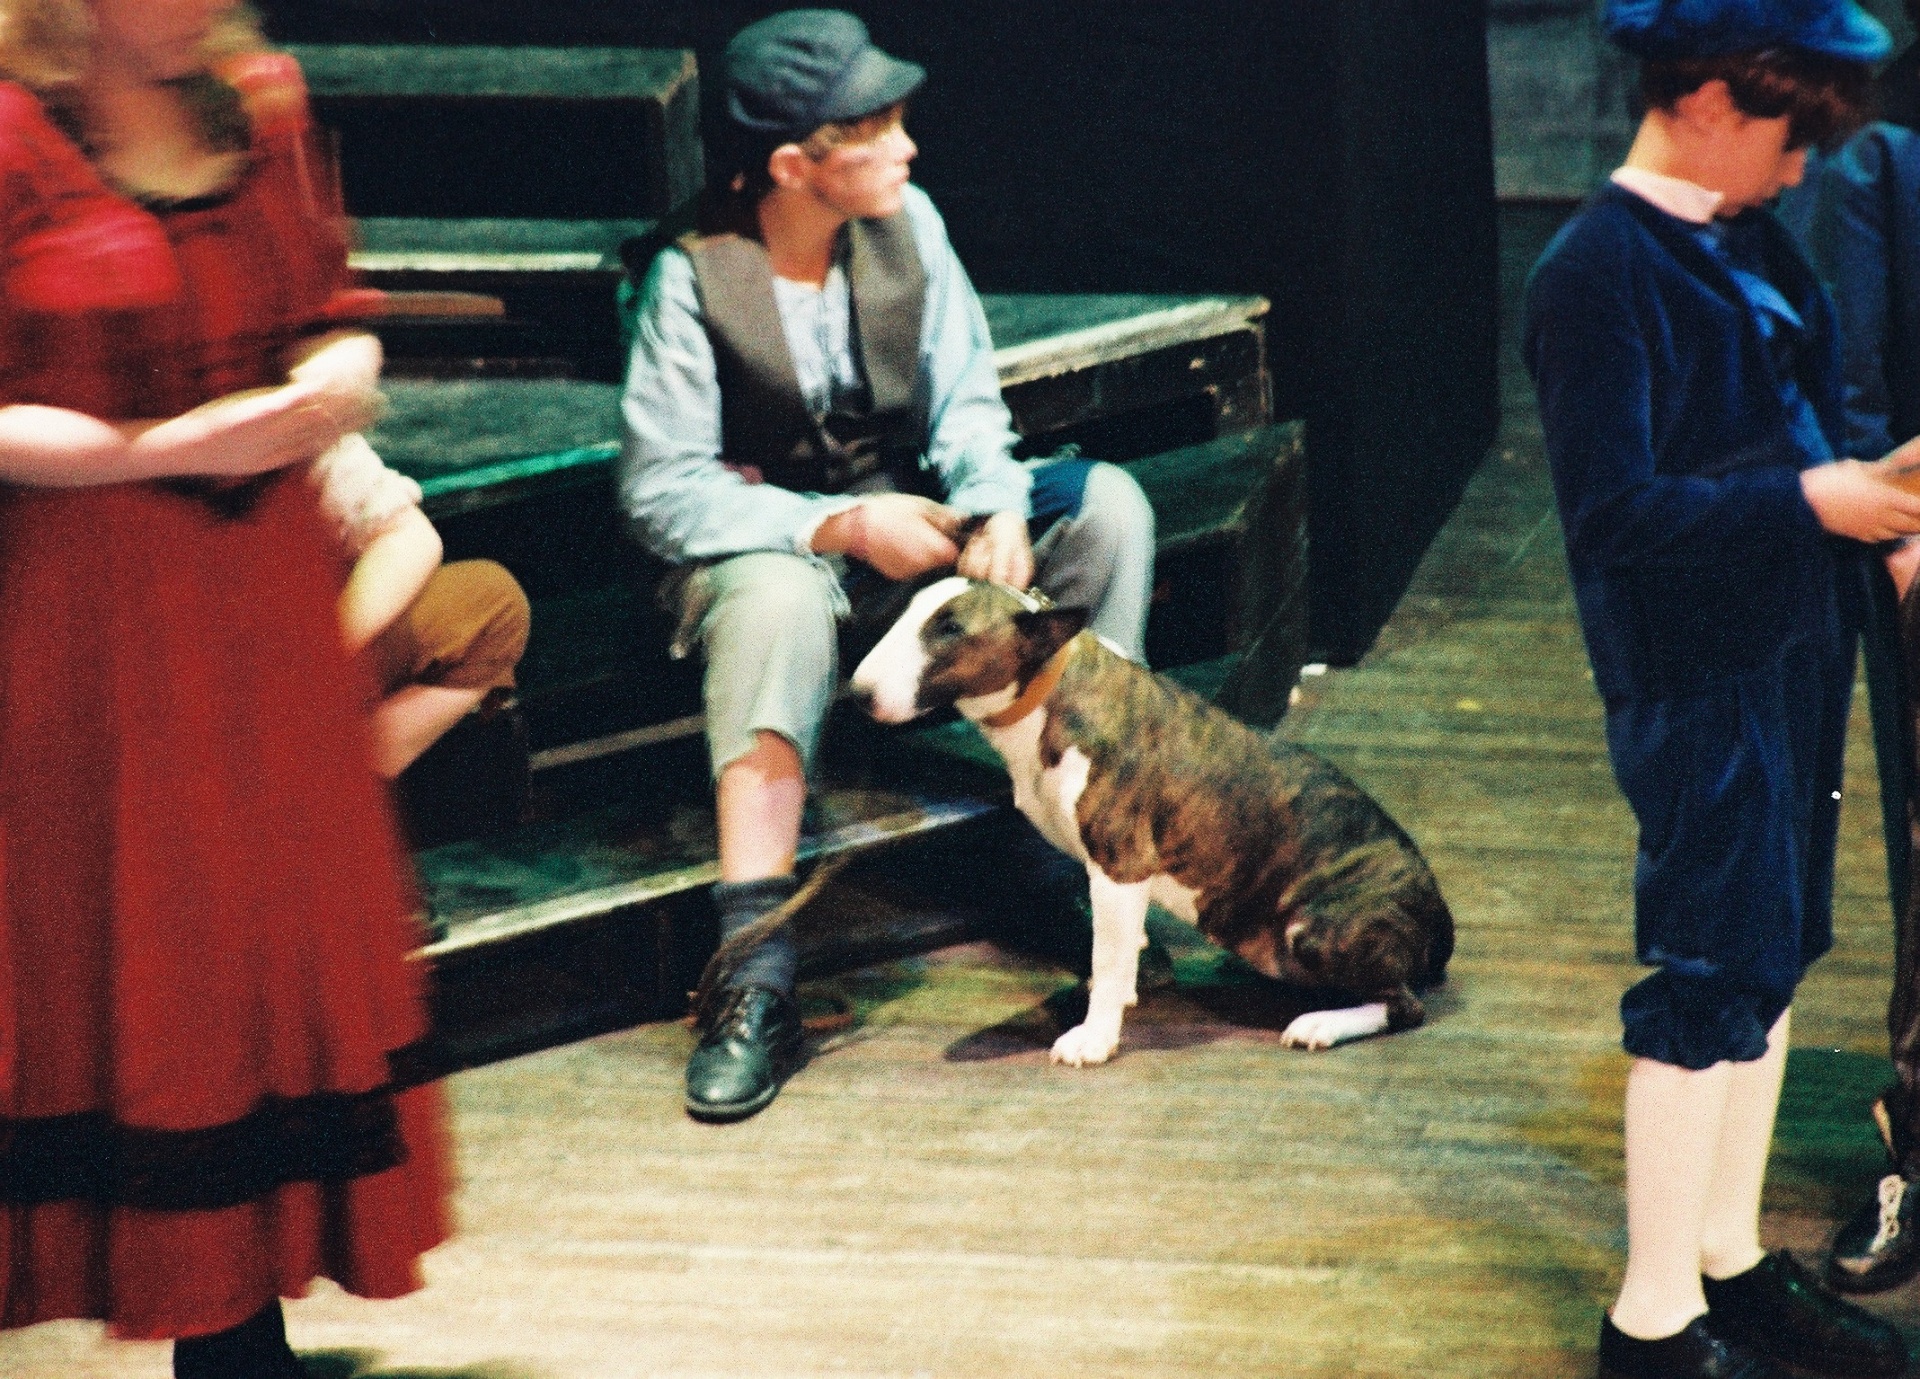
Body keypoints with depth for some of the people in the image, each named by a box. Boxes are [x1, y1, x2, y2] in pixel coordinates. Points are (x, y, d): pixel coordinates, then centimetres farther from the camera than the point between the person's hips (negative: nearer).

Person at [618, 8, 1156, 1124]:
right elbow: (662, 489, -20)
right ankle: (757, 977, -47)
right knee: (779, 600, -40)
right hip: (767, 542, -5)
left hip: (907, 515, 5)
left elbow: (965, 400, -3)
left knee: (1105, 501, -14)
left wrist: (997, 505, -25)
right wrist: (840, 527, -28)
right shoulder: (693, 277, -19)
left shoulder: (909, 225, -5)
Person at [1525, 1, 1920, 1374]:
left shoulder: (1752, 237, 9)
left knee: (1772, 953, 15)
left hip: (1794, 644, 9)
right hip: (1699, 678, -9)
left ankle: (1729, 1258, 29)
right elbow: (1617, 514, -21)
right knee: (1713, 977, -3)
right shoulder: (1601, 272, -17)